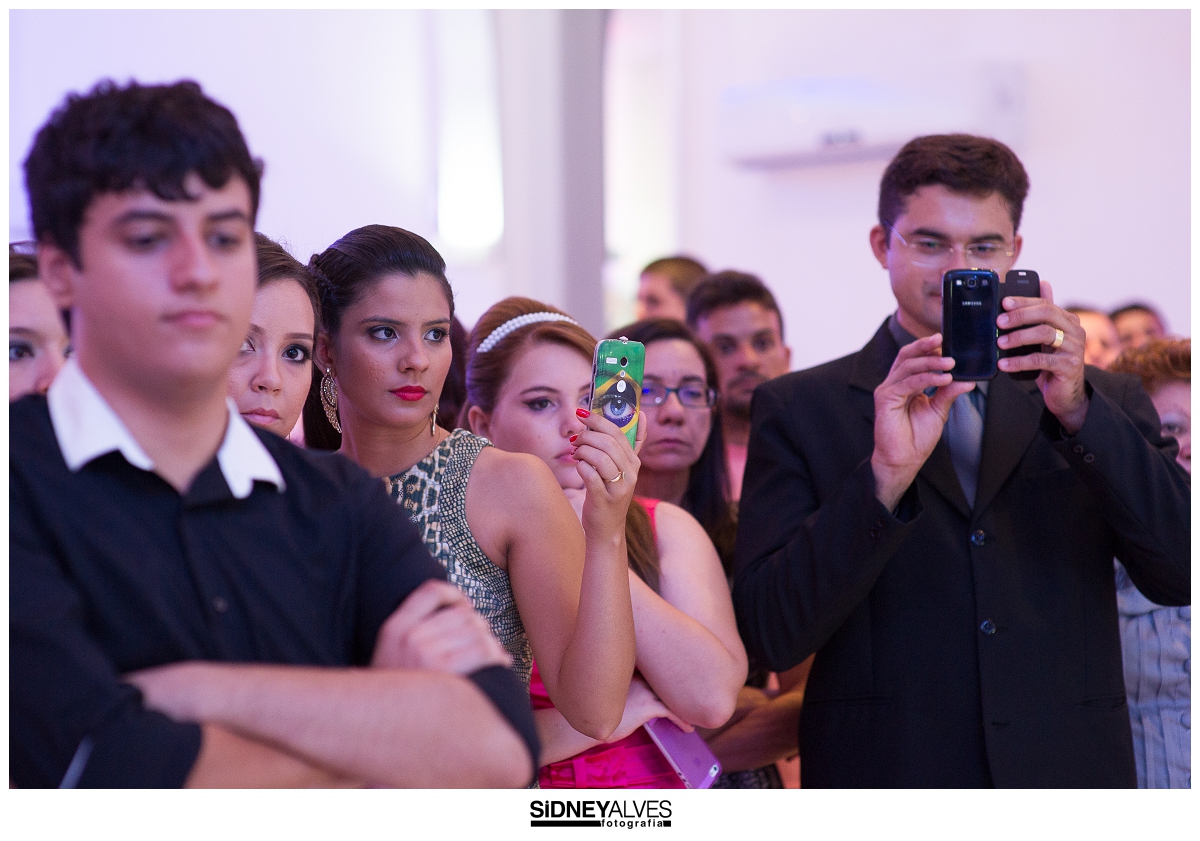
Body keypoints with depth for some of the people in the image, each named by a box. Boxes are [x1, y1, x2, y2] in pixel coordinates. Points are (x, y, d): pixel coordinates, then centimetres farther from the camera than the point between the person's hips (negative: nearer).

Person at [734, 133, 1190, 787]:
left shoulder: (1101, 402, 8)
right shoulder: (798, 410, 2)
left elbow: (1180, 578, -5)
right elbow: (769, 636, -8)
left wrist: (1077, 411, -15)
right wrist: (884, 476, -20)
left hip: (1068, 772, 2)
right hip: (887, 770, -1)